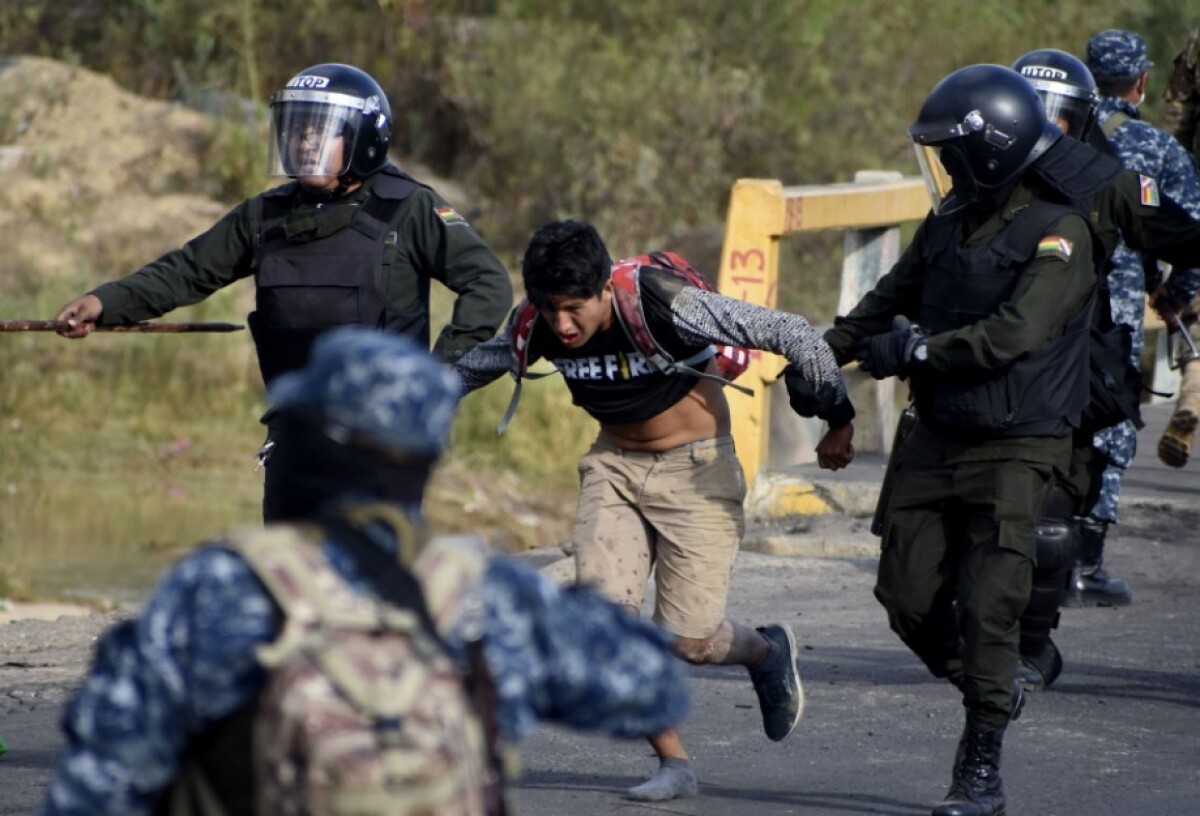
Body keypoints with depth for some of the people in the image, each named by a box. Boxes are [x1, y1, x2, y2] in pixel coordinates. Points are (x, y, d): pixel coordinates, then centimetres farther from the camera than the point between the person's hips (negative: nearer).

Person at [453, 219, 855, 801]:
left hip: (695, 468, -4)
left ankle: (767, 652, 27)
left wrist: (837, 419, -15)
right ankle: (674, 763, -2)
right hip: (614, 466, 4)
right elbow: (471, 368, 8)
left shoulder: (668, 307, -30)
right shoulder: (535, 328, -15)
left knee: (687, 640, -9)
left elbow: (791, 334, -22)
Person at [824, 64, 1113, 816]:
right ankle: (991, 690, 29)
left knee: (988, 610, -10)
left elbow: (1017, 333, -24)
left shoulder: (1058, 234, -13)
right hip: (938, 437, 7)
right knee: (909, 597, 3)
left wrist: (919, 352, -22)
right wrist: (823, 352, 8)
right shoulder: (950, 223, 10)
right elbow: (892, 300, 20)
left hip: (1016, 449, -7)